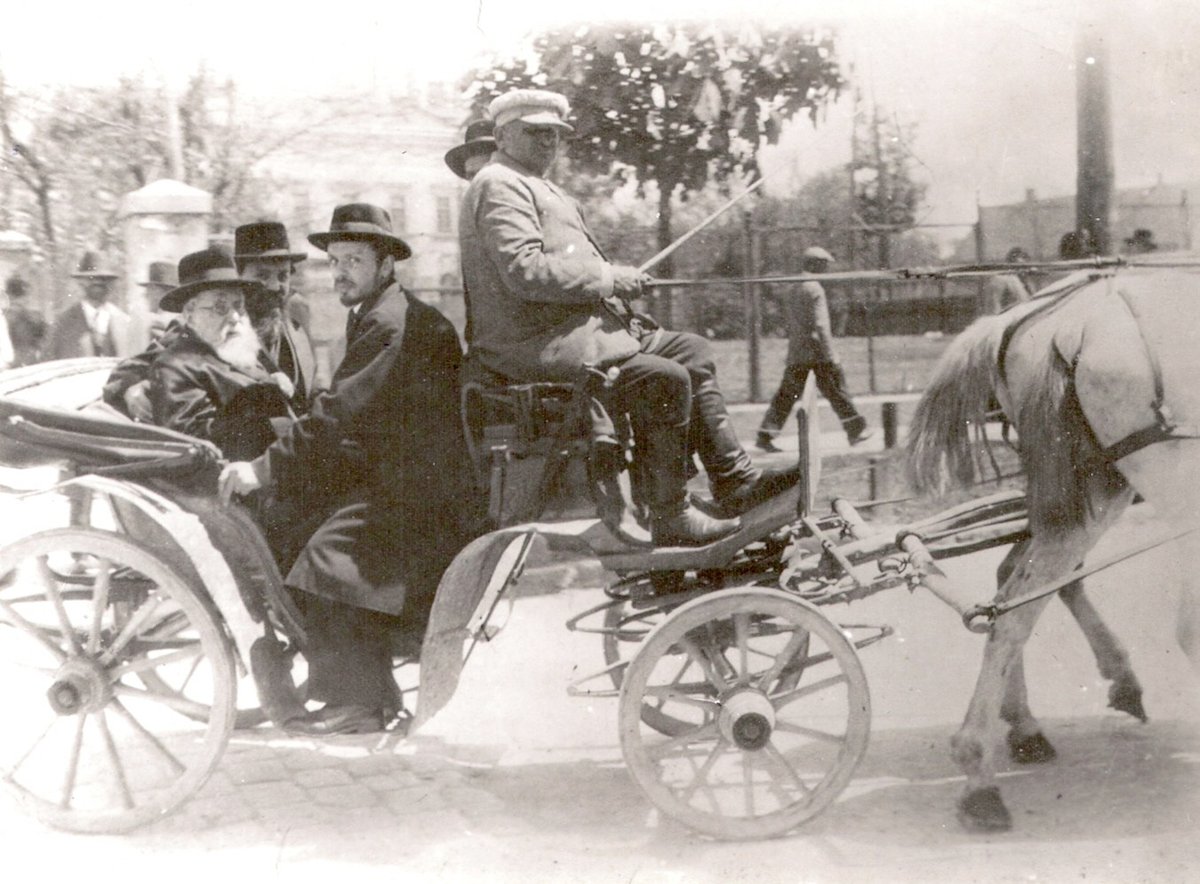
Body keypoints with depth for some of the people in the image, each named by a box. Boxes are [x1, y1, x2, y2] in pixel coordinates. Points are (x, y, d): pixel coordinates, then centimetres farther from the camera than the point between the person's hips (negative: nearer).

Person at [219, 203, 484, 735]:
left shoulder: (395, 324, -15)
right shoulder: (370, 319, 19)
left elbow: (340, 411, -24)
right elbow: (345, 419, 18)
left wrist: (264, 468, -24)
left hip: (425, 492, -10)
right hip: (389, 477, 10)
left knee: (330, 551, -27)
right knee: (287, 538, 2)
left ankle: (359, 701, -16)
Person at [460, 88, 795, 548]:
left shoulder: (536, 187, 26)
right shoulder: (500, 185, -9)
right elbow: (525, 271, -23)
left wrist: (615, 283, 6)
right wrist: (608, 278, -15)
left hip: (576, 327, 11)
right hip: (534, 346, -11)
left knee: (693, 351, 8)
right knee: (663, 378, -24)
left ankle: (734, 480, 6)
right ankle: (670, 519, -17)